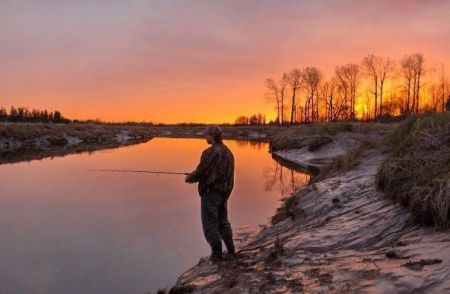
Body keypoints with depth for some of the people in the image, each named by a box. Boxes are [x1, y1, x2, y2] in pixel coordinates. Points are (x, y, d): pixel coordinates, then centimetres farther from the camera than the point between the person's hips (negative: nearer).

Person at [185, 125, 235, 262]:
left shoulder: (210, 152, -18)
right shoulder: (228, 152, 8)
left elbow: (201, 172, -17)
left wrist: (189, 178, 4)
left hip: (210, 192, -8)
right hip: (224, 193, 8)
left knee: (210, 224, 4)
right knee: (223, 222, 20)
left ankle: (216, 254, 11)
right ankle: (231, 251, 26)